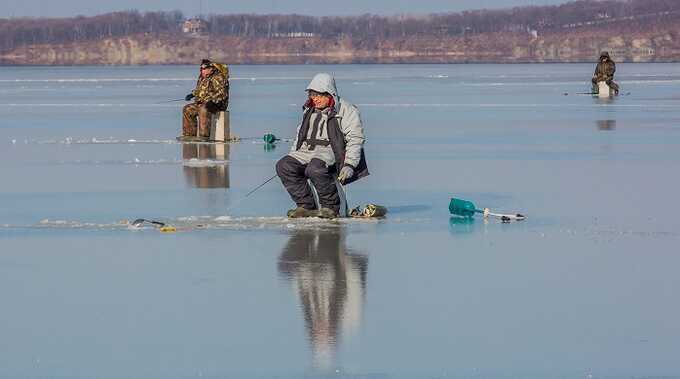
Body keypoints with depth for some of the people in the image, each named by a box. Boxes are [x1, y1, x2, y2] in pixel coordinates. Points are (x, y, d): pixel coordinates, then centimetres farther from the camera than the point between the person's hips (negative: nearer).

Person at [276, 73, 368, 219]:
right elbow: (300, 135, 32)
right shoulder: (309, 111, 21)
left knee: (316, 168, -38)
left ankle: (331, 207, -22)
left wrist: (349, 165, -18)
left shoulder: (346, 111, -1)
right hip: (307, 151, 7)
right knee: (283, 166, -17)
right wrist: (293, 157, 18)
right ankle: (306, 206, -12)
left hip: (331, 152, -7)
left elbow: (355, 140, -7)